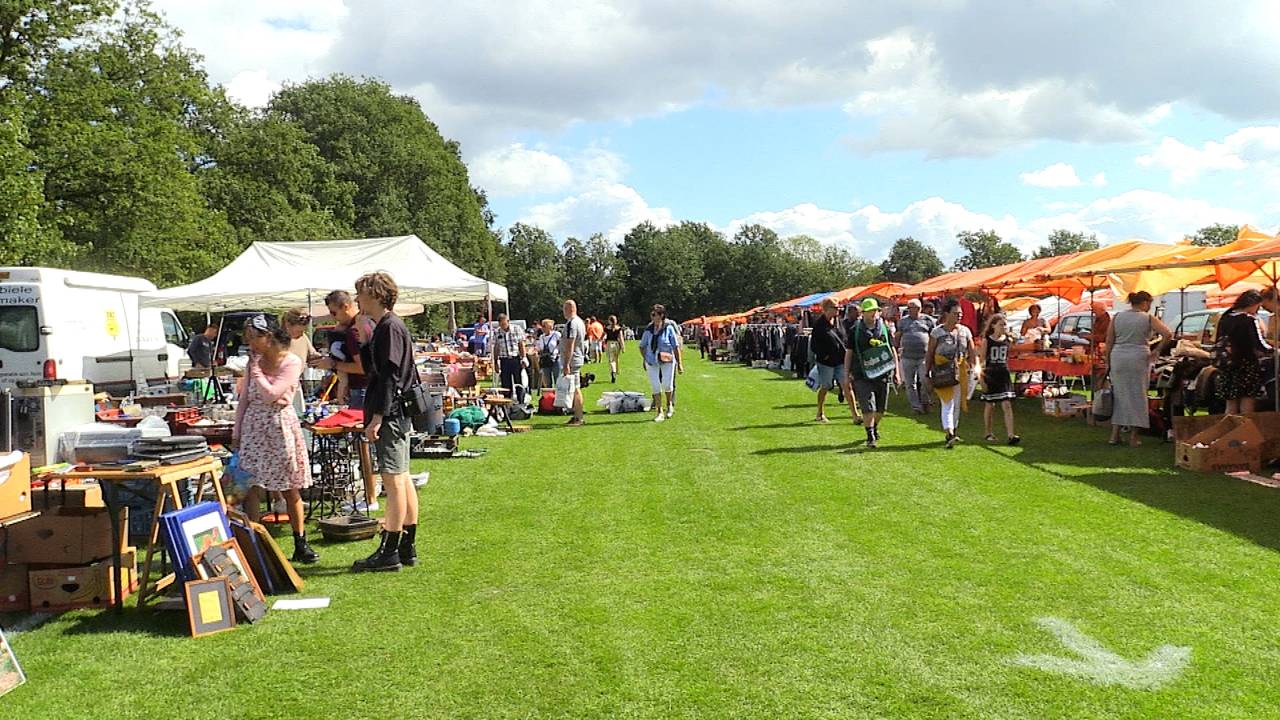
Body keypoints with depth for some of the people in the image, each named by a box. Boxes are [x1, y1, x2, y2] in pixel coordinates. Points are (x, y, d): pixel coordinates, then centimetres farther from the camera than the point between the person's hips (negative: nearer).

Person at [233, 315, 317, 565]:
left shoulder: (292, 363, -8)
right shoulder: (254, 361, 8)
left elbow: (271, 394, -18)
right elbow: (244, 399, 12)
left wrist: (255, 368, -9)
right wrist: (236, 432, 9)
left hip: (281, 425, -4)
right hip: (253, 427, 4)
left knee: (290, 489, 4)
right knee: (251, 487, -3)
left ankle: (300, 544, 14)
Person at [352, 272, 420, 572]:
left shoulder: (389, 328, -14)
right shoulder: (387, 326, 17)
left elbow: (389, 376, -20)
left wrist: (377, 418, -21)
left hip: (390, 416, -10)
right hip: (397, 415, 10)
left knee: (393, 481, -6)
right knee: (402, 480, 12)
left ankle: (389, 552, -1)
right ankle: (407, 548, 18)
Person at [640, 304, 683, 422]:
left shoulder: (669, 328, -5)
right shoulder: (648, 329, 3)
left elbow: (676, 346, -3)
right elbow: (642, 346, 14)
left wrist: (679, 363, -4)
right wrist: (645, 359, 7)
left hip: (667, 360, -2)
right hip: (652, 361, 2)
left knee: (667, 384, -5)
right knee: (655, 386, 1)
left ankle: (669, 405, 26)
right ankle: (659, 412, 12)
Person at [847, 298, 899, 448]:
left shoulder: (884, 328, 6)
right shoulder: (855, 331, 0)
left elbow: (893, 351, 13)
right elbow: (848, 353, 5)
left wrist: (897, 372, 9)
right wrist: (847, 375, 2)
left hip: (882, 373, 3)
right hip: (862, 375, -3)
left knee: (881, 408, 11)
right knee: (868, 407, -11)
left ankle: (875, 427, 37)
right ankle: (870, 436, -3)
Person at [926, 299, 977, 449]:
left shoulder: (965, 331, 7)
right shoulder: (937, 332, -4)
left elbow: (972, 352, 6)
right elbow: (929, 354, -1)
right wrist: (928, 373, -3)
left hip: (960, 371, 4)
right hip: (943, 373, -4)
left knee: (957, 404, 12)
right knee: (947, 404, -12)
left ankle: (953, 430, 26)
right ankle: (950, 434, -19)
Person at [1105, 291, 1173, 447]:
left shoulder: (1117, 317, 7)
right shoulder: (1148, 318, 0)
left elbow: (1109, 342, 6)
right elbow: (1168, 334, -9)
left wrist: (1107, 362, 12)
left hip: (1118, 358, 3)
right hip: (1138, 359, -3)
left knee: (1119, 394, 12)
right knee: (1137, 396, 5)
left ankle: (1115, 435, 12)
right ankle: (1133, 437, 7)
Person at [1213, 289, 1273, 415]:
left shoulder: (1225, 318, 8)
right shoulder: (1250, 319, -12)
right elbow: (1259, 344, -15)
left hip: (1227, 367, 7)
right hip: (1246, 367, -6)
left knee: (1231, 408, 10)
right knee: (1247, 409, -2)